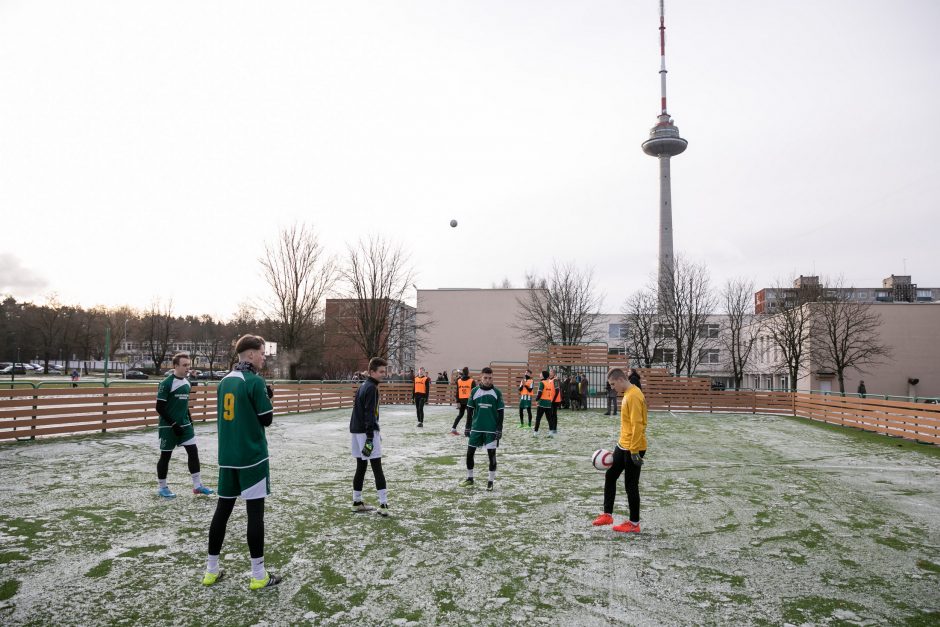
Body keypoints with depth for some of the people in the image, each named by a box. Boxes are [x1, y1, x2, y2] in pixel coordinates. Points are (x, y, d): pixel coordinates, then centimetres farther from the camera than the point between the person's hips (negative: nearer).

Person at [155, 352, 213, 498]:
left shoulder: (187, 382, 8)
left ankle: (197, 485, 9)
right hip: (168, 427, -7)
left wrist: (189, 421, 14)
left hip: (184, 425, 7)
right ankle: (162, 487, 21)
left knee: (193, 451, 2)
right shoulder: (166, 383, -15)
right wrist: (173, 424, -18)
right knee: (166, 455, 5)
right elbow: (160, 408, -16)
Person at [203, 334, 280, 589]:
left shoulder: (225, 381, 9)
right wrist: (268, 397, 6)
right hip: (252, 456, -7)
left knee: (223, 508, 14)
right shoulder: (255, 381, -14)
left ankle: (211, 570, 24)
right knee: (255, 512, 0)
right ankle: (258, 575, 7)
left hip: (227, 456, 7)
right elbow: (266, 419, -11)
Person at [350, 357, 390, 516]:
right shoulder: (371, 388, -13)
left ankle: (357, 503, 19)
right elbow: (369, 414, -20)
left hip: (357, 431, 9)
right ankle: (383, 505, -10)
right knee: (377, 468, -8)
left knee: (361, 467, 14)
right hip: (366, 432, -9)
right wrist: (370, 437, -23)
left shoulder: (363, 386, 16)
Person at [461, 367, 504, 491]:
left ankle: (491, 481, 12)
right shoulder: (475, 391, 0)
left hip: (491, 429, -2)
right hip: (476, 428, 2)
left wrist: (499, 429, -5)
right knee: (470, 453, 5)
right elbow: (470, 410, 7)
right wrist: (468, 427, 4)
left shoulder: (497, 392, -3)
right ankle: (469, 478, 24)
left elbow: (500, 412, 0)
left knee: (491, 454, -1)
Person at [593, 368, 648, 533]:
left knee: (631, 485, 1)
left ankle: (634, 524, 15)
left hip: (632, 449, -10)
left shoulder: (634, 396, -21)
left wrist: (634, 451, -22)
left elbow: (637, 425, -24)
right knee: (610, 476, 14)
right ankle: (607, 515, 23)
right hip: (623, 446, 10)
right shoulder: (628, 394, 10)